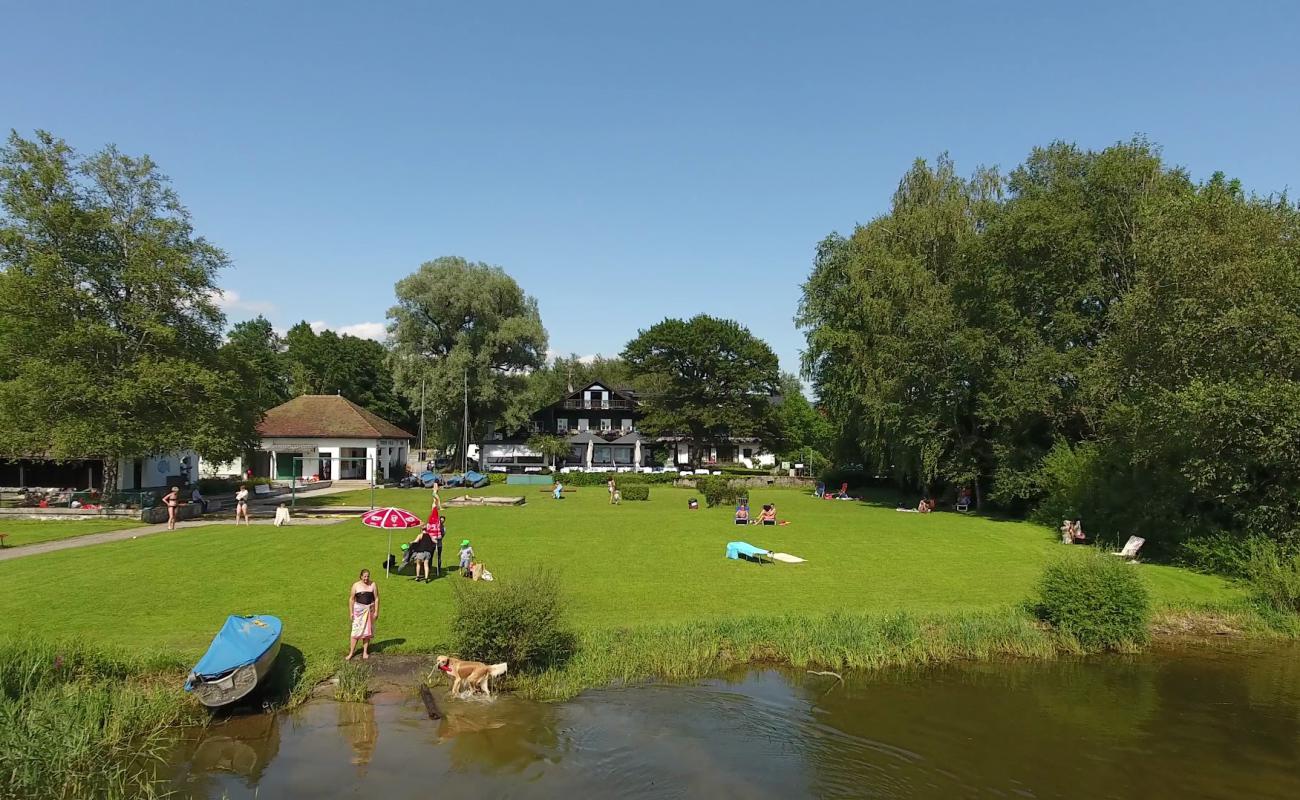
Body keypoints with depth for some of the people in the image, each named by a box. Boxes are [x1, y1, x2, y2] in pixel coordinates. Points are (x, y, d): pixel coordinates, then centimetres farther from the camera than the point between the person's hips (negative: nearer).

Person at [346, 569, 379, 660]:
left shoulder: (373, 585, -3)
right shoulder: (356, 585, -4)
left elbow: (376, 599, -1)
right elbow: (351, 599, 0)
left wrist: (376, 612, -4)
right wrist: (351, 612, -4)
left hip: (369, 610, 1)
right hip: (359, 609, -1)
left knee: (367, 631, 8)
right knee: (356, 630, -4)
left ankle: (365, 651, 18)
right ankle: (351, 652, 5)